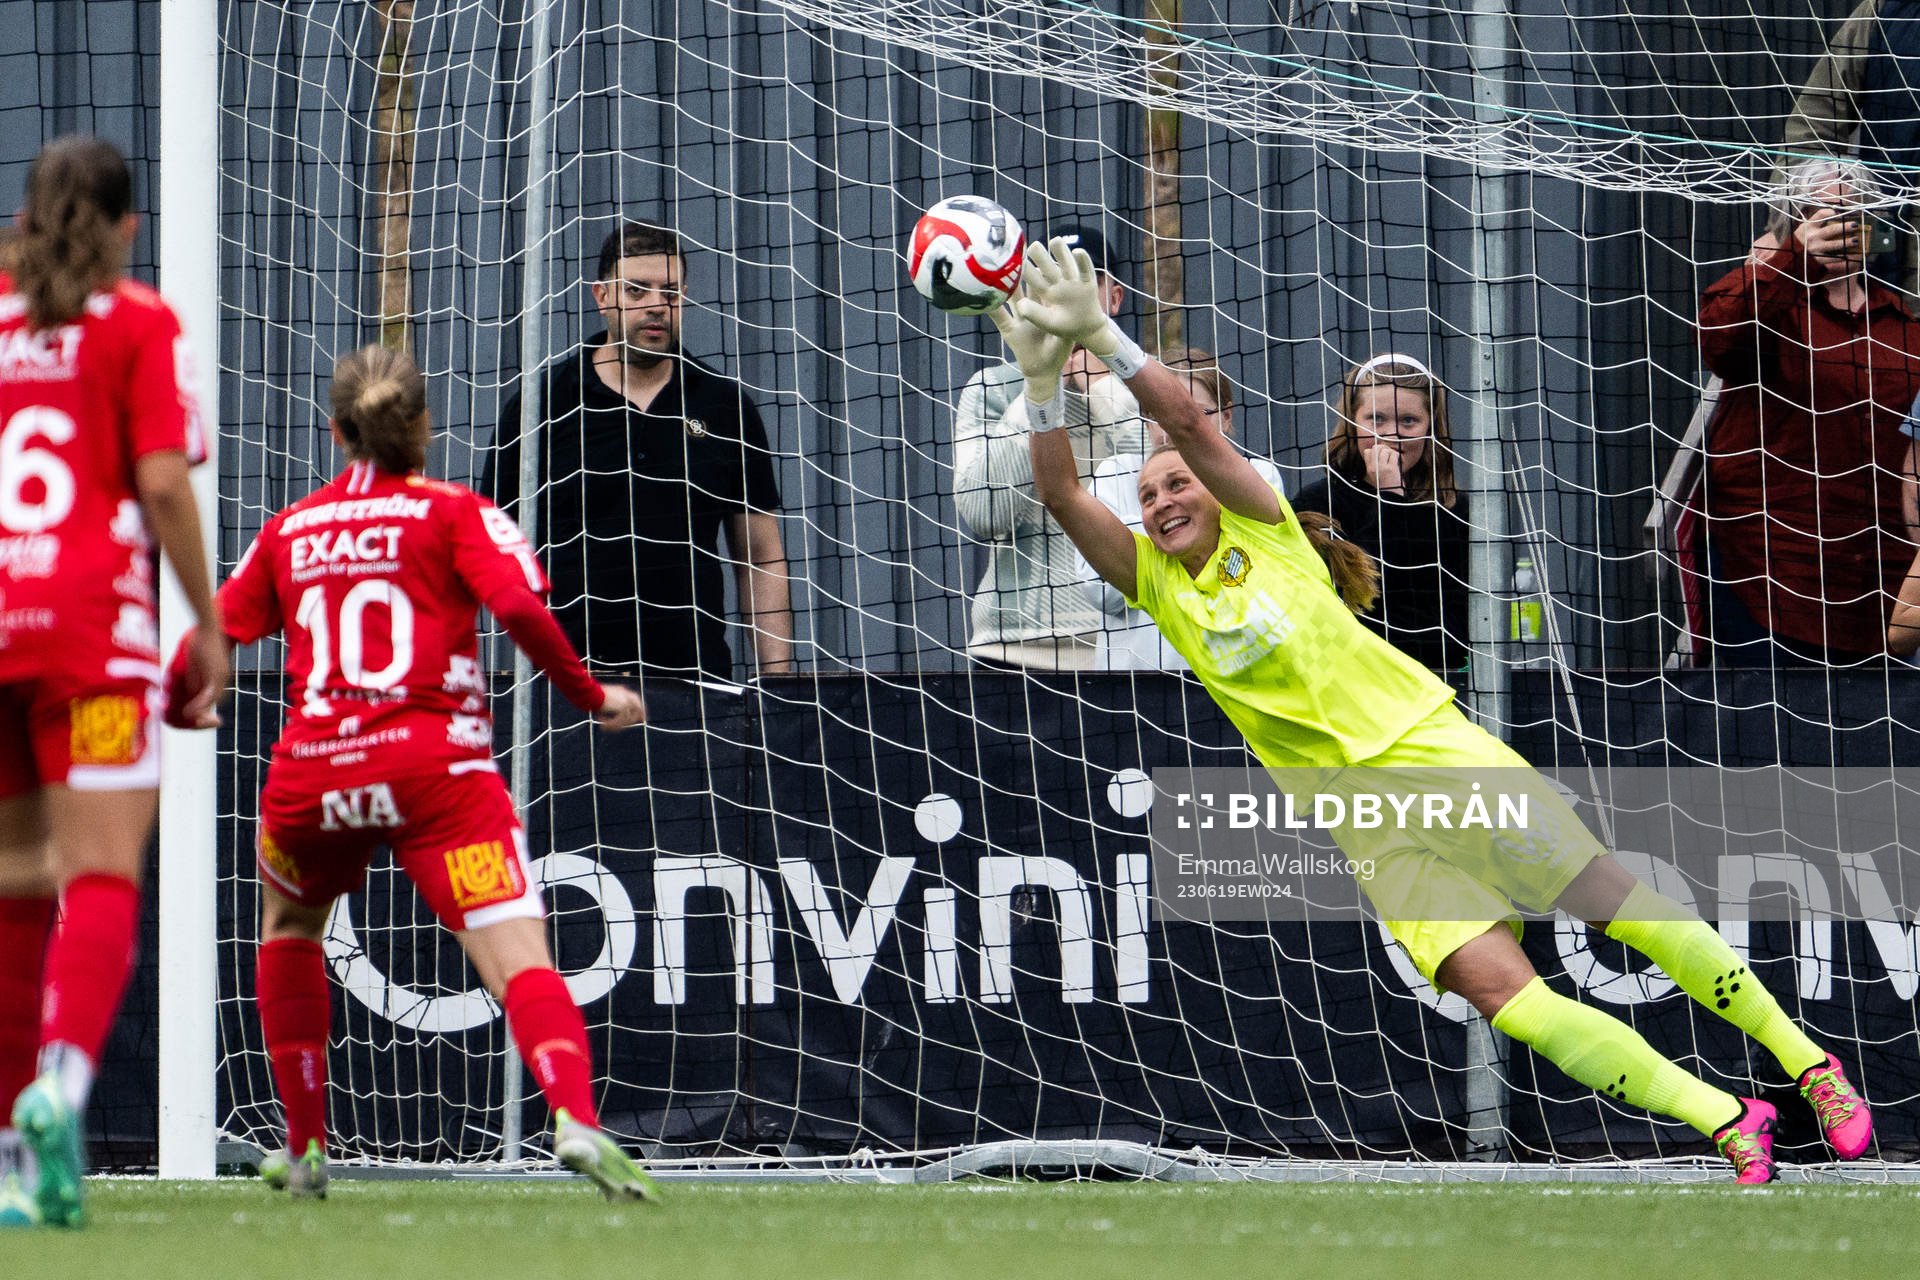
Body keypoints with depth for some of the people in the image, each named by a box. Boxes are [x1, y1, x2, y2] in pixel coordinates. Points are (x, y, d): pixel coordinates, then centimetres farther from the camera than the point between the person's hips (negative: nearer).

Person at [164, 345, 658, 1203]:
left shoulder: (287, 531, 16)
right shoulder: (455, 513, 7)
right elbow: (519, 608, -9)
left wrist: (178, 707, 36)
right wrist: (591, 698, 3)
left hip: (311, 774, 3)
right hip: (434, 766, -3)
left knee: (288, 924, 32)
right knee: (518, 959, -11)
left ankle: (305, 1148, 30)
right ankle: (575, 1118, -39)